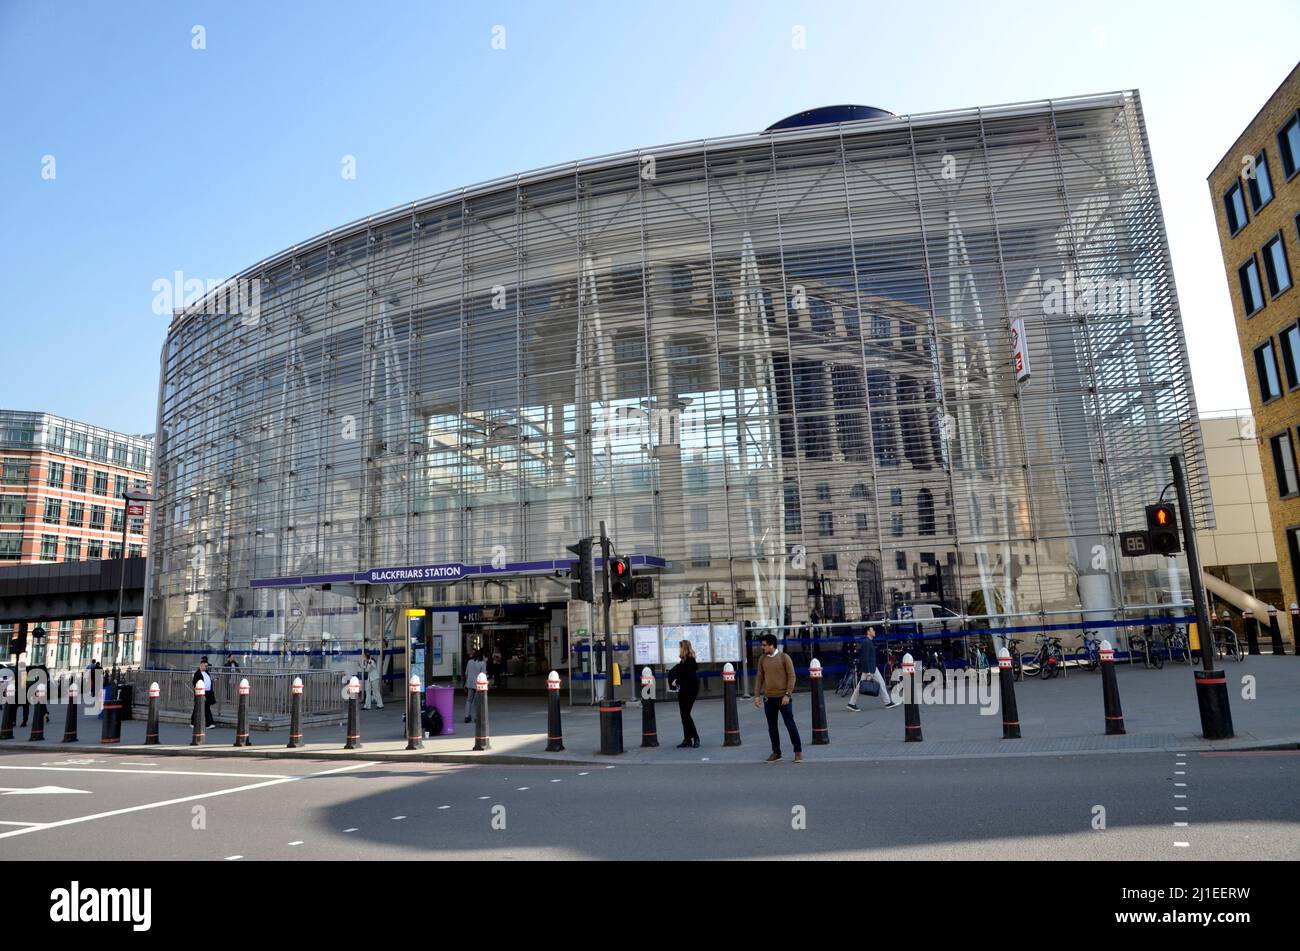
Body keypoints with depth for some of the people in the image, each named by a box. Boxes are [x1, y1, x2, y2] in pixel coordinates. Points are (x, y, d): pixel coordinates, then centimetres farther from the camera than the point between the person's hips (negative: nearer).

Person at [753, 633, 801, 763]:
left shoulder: (784, 657, -7)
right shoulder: (762, 659, 6)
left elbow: (791, 677, -8)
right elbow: (760, 678, 9)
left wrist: (787, 694, -14)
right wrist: (757, 695, 3)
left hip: (783, 697, -4)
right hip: (768, 698, 4)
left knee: (790, 724, 0)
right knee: (772, 726, 9)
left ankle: (798, 751, 11)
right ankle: (776, 752, 20)